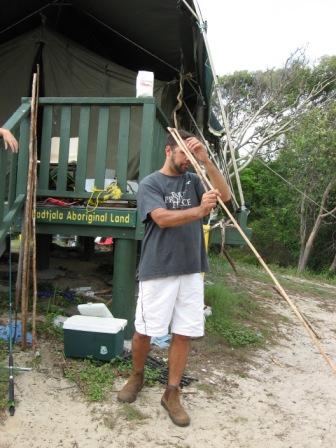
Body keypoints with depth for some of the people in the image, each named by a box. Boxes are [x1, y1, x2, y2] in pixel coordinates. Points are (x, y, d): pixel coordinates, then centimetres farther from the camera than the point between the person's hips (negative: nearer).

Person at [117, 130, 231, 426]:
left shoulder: (193, 180, 12)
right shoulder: (150, 184, 0)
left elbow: (225, 196, -2)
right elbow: (162, 218, -15)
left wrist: (206, 161, -8)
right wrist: (199, 211, -23)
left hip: (191, 271, 4)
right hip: (158, 271, -3)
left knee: (184, 333, 6)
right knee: (144, 331, 7)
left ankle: (172, 393, 22)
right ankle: (136, 378, 34)